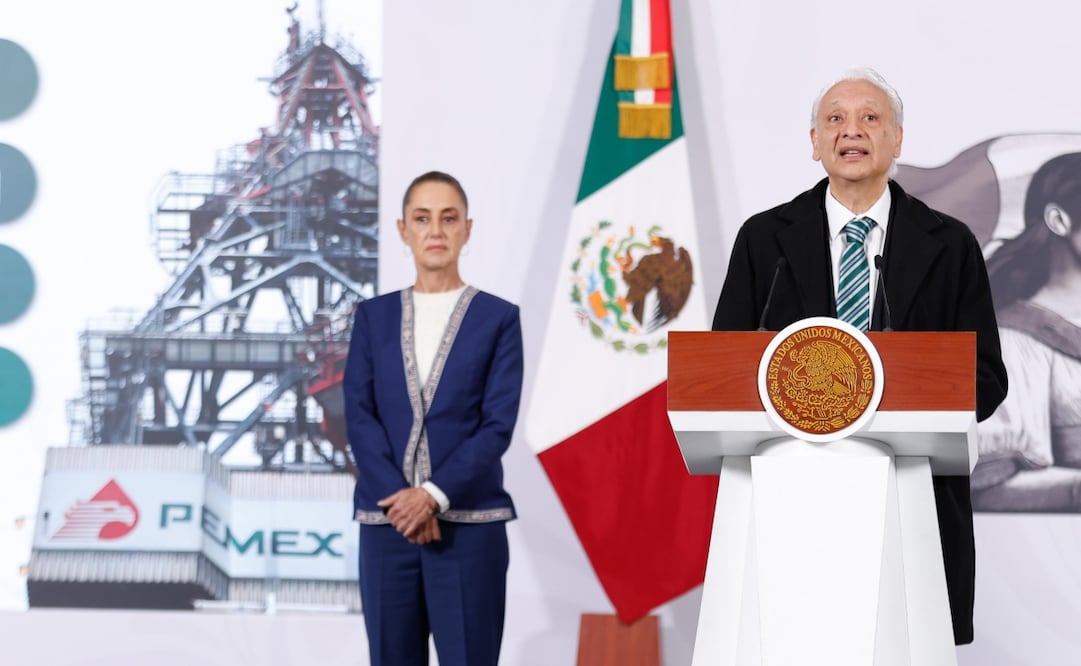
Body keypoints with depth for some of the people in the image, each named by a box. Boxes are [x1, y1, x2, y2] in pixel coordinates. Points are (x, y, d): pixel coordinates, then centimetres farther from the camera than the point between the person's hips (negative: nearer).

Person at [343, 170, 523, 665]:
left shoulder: (498, 317, 4)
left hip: (468, 524, -2)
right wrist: (399, 497, -13)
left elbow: (498, 424, -5)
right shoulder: (374, 316, 10)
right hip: (386, 522, 2)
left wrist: (433, 494, -16)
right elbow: (358, 416, 1)